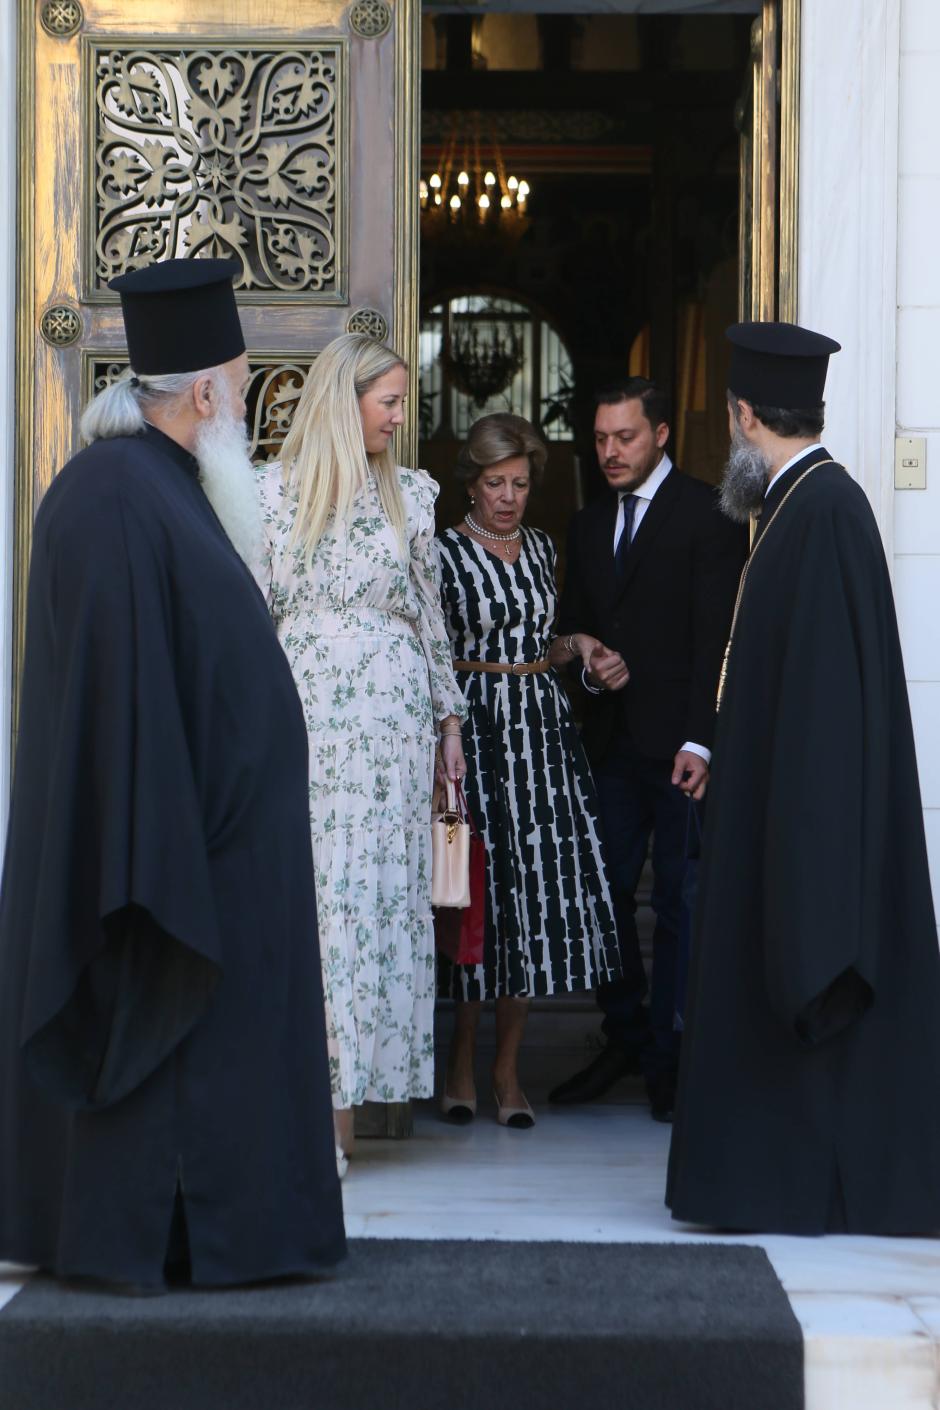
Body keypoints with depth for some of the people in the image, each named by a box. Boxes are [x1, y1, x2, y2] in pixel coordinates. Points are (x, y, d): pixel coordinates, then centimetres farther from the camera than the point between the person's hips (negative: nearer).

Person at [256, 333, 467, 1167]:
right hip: (301, 707, -2)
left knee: (375, 885, -2)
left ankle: (343, 1100, 2)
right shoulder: (271, 490, 4)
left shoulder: (411, 494, 11)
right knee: (301, 883, -4)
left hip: (389, 712, 2)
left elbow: (430, 612, 14)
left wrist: (449, 715, 13)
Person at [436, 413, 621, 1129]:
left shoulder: (541, 548, 14)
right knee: (478, 892, -4)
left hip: (543, 728, 5)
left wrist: (574, 647, 5)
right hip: (475, 727, -5)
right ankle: (461, 1062, 11)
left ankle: (508, 1067, 10)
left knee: (538, 894, 1)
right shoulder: (444, 552, -3)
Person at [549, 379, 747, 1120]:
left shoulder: (707, 515, -4)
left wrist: (701, 741, -17)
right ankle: (625, 1038, 19)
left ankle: (669, 1059, 7)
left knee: (680, 903, -1)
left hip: (680, 740, -6)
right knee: (607, 893, 5)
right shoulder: (589, 524, 17)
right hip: (613, 739, 6)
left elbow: (717, 634, -10)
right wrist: (590, 666, -1)